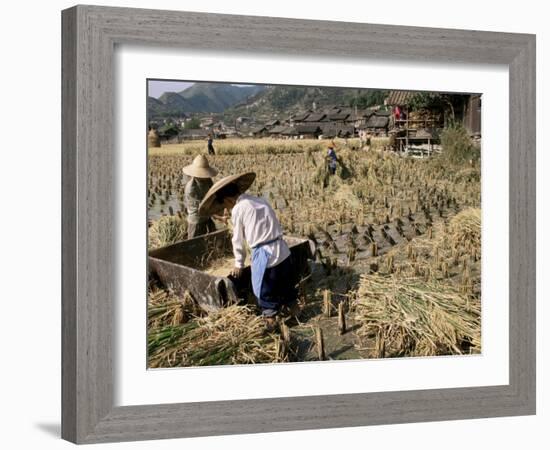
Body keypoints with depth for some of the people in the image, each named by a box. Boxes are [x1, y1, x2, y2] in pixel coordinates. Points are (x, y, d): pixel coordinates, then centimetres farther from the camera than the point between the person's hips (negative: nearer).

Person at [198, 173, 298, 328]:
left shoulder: (237, 209, -4)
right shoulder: (260, 201, 15)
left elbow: (238, 240, 3)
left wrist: (239, 264, 15)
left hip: (265, 256, -7)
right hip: (283, 250, 7)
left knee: (266, 292, 10)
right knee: (286, 286, 24)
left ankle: (270, 319, 19)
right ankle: (295, 314, 38)